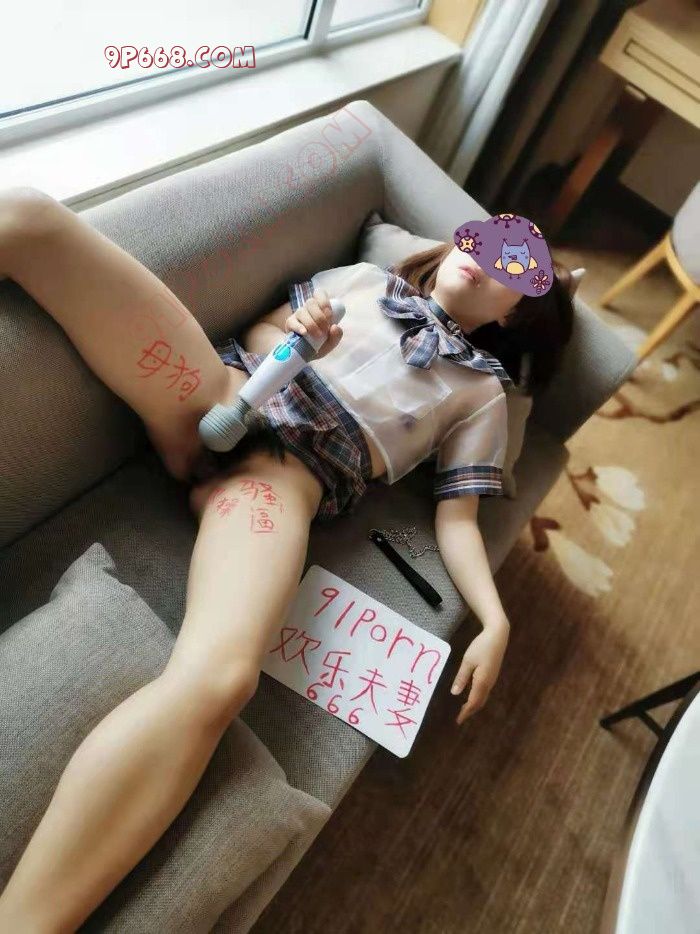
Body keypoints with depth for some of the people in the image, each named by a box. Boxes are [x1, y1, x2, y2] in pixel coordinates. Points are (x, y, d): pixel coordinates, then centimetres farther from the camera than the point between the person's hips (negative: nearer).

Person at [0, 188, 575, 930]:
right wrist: (293, 333, 3)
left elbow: (456, 515, 12)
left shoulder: (482, 389, 19)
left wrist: (494, 620, -3)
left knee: (219, 678, -36)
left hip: (289, 466, -4)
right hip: (220, 391, 5)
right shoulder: (365, 278, 28)